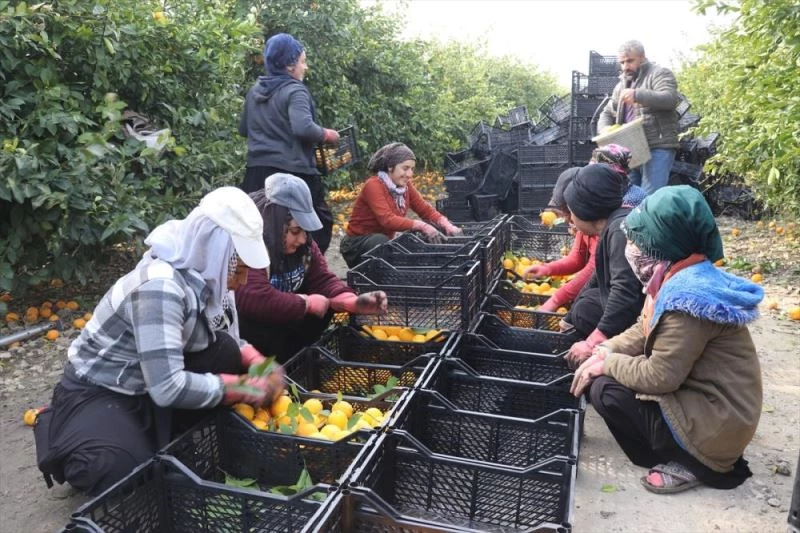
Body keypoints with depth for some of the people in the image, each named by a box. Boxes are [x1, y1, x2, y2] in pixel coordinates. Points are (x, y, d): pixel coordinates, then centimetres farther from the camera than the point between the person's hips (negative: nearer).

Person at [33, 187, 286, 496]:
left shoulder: (204, 275, -10)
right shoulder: (161, 286, -34)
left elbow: (230, 343, 3)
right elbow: (169, 388, -36)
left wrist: (259, 366, -18)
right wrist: (249, 389, -29)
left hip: (151, 383, 7)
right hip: (98, 392, -6)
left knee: (226, 352, -16)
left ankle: (177, 439, 3)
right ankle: (60, 436, 5)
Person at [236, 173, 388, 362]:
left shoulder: (301, 243, -5)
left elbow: (322, 279, -4)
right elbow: (255, 299, -42)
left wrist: (355, 302, -23)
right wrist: (307, 303, -27)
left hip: (276, 318, 8)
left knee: (324, 308, -9)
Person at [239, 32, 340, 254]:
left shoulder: (254, 92, 14)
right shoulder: (294, 91, -11)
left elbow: (244, 129, 24)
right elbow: (304, 128, -26)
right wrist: (327, 135, -9)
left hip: (257, 171, 8)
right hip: (292, 172, -7)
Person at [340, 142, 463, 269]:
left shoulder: (405, 185, 1)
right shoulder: (373, 185, -19)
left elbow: (425, 209, 2)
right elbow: (387, 220, -31)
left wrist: (446, 225, -17)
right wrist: (421, 225, -38)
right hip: (357, 245, -7)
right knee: (380, 240, -36)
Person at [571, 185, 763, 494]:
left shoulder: (687, 296, -29)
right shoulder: (680, 277, 2)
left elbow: (659, 376, -26)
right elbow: (644, 331, 12)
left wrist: (608, 363, -11)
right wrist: (603, 353, -3)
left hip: (714, 421, -9)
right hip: (701, 396, 9)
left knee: (605, 390, -14)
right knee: (607, 372, 8)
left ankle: (692, 463, -1)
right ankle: (691, 452, 13)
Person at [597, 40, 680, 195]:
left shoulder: (659, 74, 2)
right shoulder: (621, 85, 23)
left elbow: (670, 98, -16)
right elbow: (607, 113, 24)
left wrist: (637, 95, -30)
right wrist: (605, 128, -1)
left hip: (657, 148, -7)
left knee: (649, 198, -17)